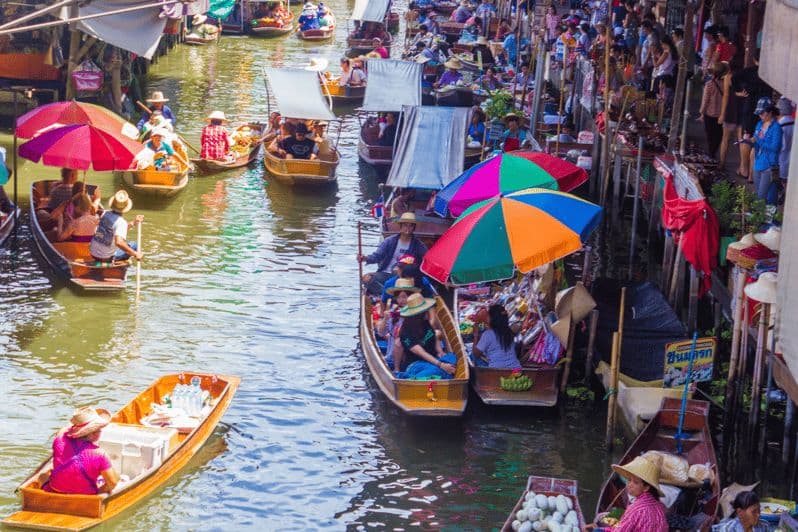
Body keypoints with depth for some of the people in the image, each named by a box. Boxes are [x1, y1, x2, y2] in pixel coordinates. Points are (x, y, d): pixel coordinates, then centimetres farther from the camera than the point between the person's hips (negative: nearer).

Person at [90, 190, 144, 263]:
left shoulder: (105, 214, 0)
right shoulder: (121, 222, -22)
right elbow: (119, 242, -37)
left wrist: (132, 223, 14)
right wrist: (135, 254, -30)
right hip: (107, 257, -7)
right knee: (133, 245, 7)